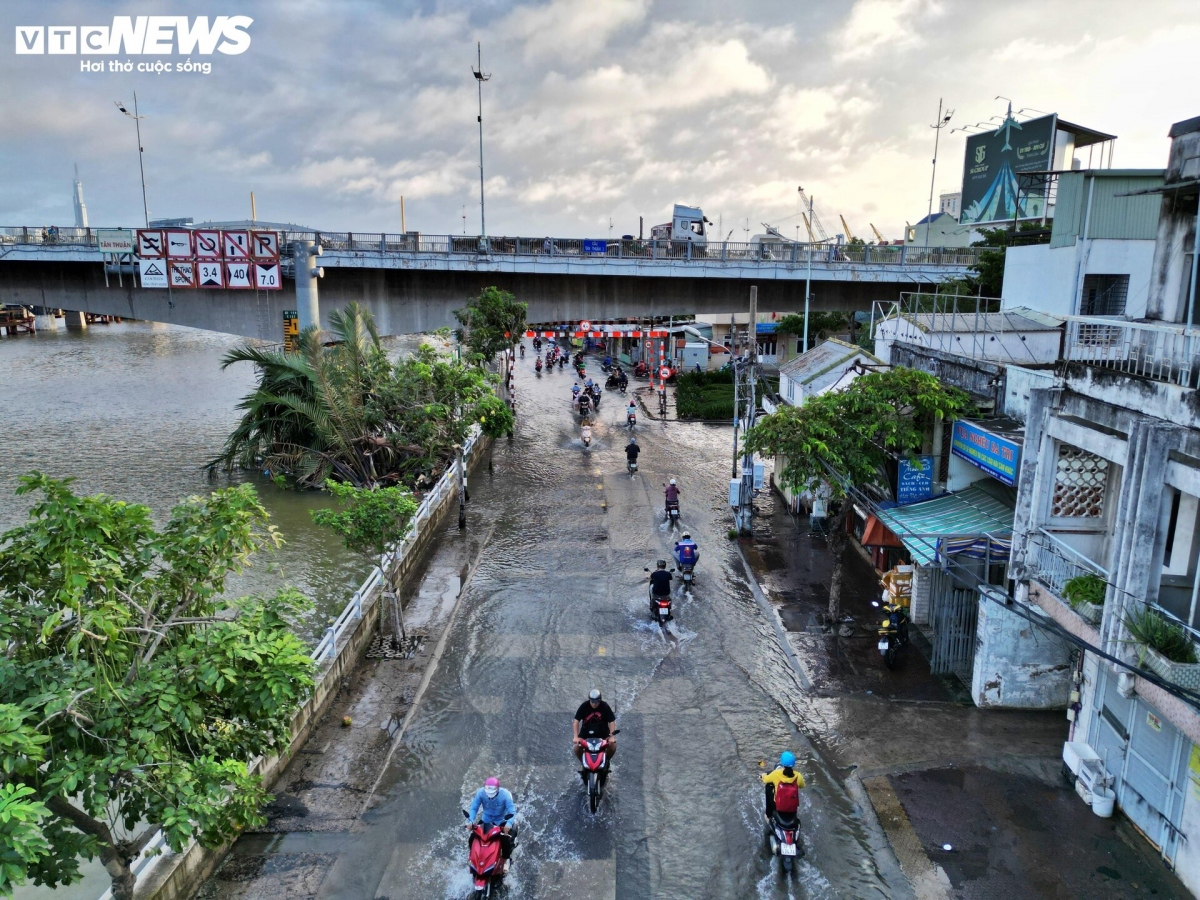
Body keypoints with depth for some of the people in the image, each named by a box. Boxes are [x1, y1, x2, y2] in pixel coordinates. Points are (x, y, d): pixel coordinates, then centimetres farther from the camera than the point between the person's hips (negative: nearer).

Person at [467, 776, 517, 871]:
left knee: (506, 839, -23)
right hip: (486, 821, 3)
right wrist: (470, 821, -33)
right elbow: (474, 808, -16)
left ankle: (506, 860, 4)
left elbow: (512, 811, -28)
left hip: (501, 821, -3)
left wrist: (509, 824, -45)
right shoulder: (480, 792, -21)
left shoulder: (505, 794, -27)